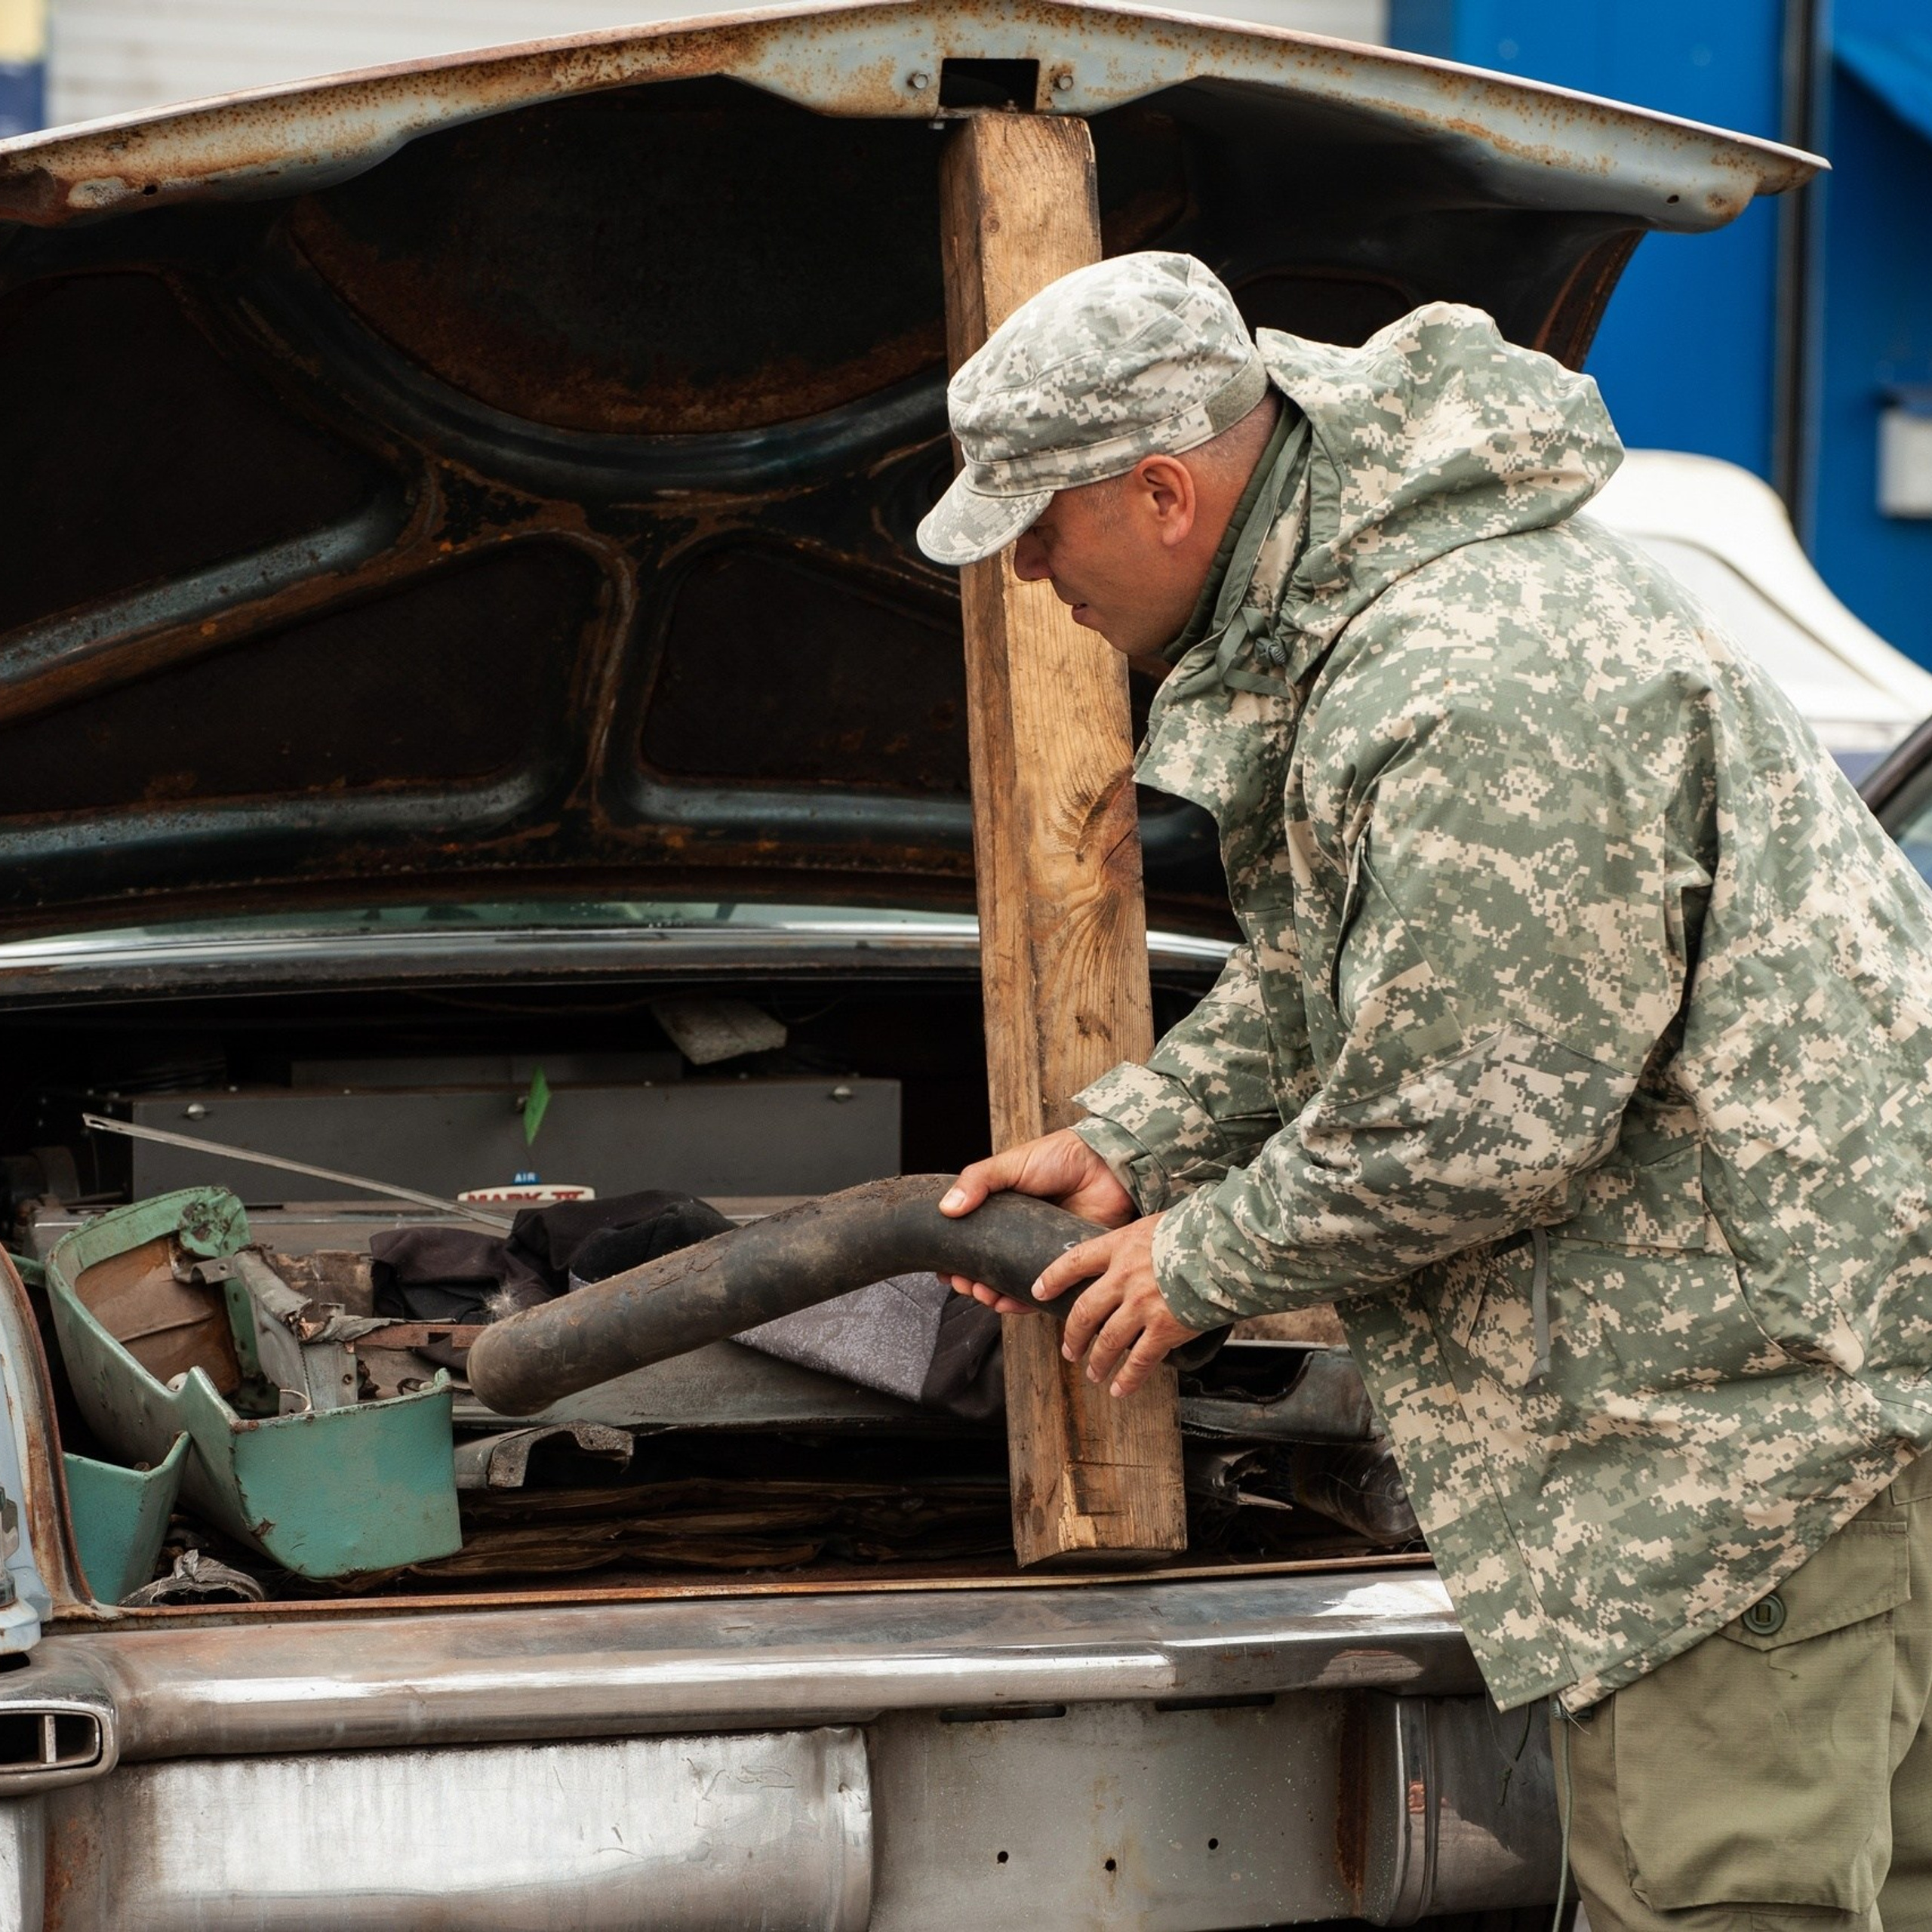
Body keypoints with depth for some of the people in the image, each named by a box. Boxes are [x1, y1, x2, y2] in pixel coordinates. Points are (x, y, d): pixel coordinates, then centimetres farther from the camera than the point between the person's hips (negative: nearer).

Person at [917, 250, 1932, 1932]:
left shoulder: (1481, 690, -26)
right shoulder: (1316, 607, 10)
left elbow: (1462, 1129, -23)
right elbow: (1315, 976, 25)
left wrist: (1205, 1258, -8)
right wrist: (1130, 1145, 17)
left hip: (1775, 1367, -11)